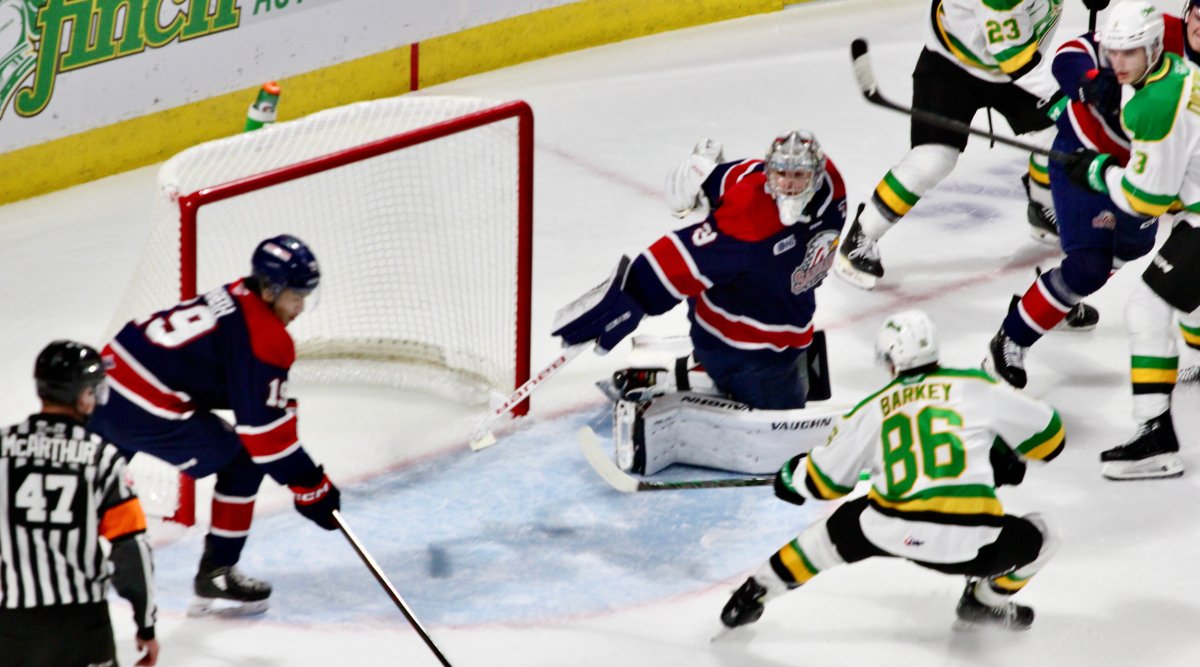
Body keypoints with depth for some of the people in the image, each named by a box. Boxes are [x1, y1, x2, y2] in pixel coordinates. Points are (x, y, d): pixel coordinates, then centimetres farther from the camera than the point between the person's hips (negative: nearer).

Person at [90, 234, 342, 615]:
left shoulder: (235, 299, 13)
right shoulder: (263, 337, -15)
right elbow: (264, 426, -15)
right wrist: (311, 487, -9)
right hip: (145, 409, -9)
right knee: (242, 461, 4)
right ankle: (216, 576, 10)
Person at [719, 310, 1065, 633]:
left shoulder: (872, 410, 14)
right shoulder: (978, 387, 7)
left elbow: (823, 482, 25)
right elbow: (1048, 435, 13)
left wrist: (793, 476, 48)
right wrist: (1004, 456, 33)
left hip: (892, 533, 3)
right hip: (971, 544, -3)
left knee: (842, 528, 34)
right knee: (1039, 538, 24)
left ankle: (757, 590, 40)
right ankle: (987, 600, 29)